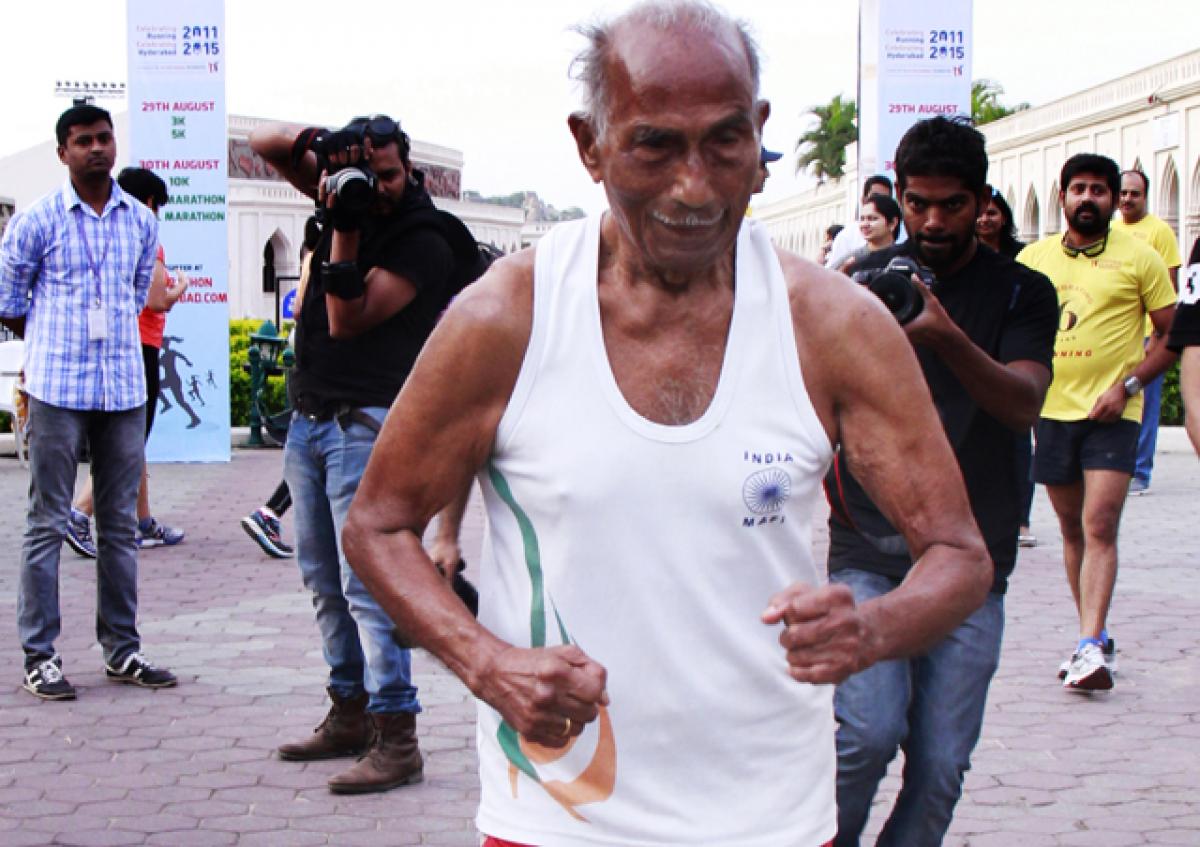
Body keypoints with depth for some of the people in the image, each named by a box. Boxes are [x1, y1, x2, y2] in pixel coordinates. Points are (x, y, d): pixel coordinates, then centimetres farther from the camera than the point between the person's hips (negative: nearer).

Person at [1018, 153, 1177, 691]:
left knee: (1100, 526, -14)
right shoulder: (1034, 258, 7)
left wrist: (1127, 385, -11)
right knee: (1072, 526, 12)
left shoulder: (1139, 257, -1)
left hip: (1112, 414, -4)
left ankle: (1090, 648, -19)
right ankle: (1096, 637, 25)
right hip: (1052, 409, 4)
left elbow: (1172, 334, 1)